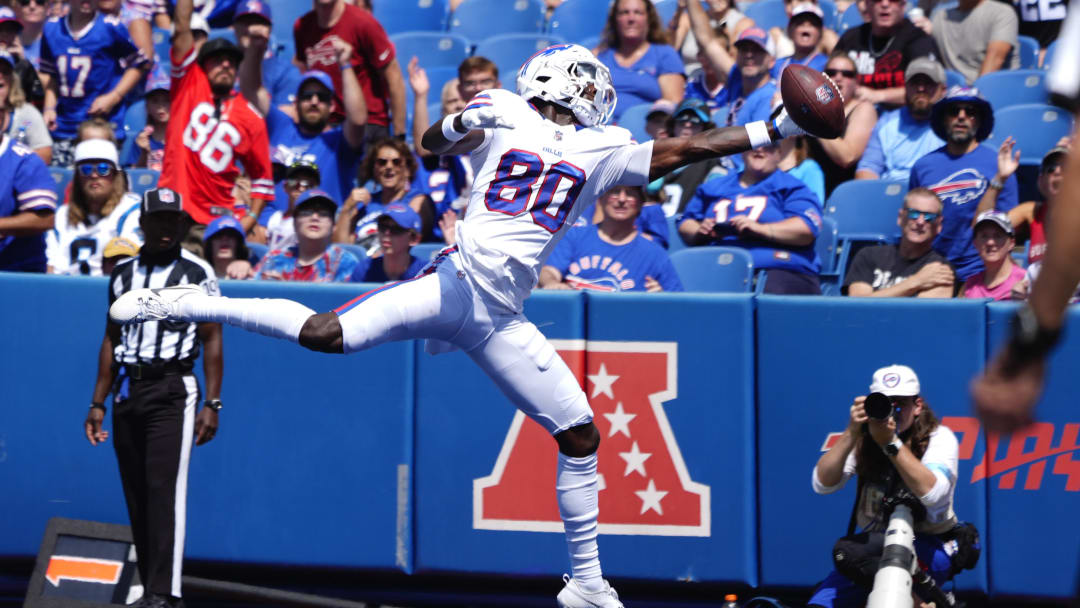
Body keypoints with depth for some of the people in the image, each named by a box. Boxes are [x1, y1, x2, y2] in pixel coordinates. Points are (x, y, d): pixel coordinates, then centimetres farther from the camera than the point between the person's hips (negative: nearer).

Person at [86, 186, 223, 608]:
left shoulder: (198, 274, 1)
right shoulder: (123, 274, 14)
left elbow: (211, 341, -1)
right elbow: (111, 341, 18)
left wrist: (212, 404, -8)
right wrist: (97, 403, 13)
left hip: (172, 389, -5)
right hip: (126, 391, 5)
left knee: (165, 490, -15)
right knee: (136, 495, 5)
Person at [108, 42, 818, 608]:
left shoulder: (600, 152, 16)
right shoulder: (507, 117, 7)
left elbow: (683, 149, 11)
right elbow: (434, 142, -4)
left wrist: (774, 130, 5)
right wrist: (463, 123, -25)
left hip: (500, 319, 5)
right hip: (456, 281, -5)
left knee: (580, 433, 2)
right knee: (327, 335, -21)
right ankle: (184, 302, -10)